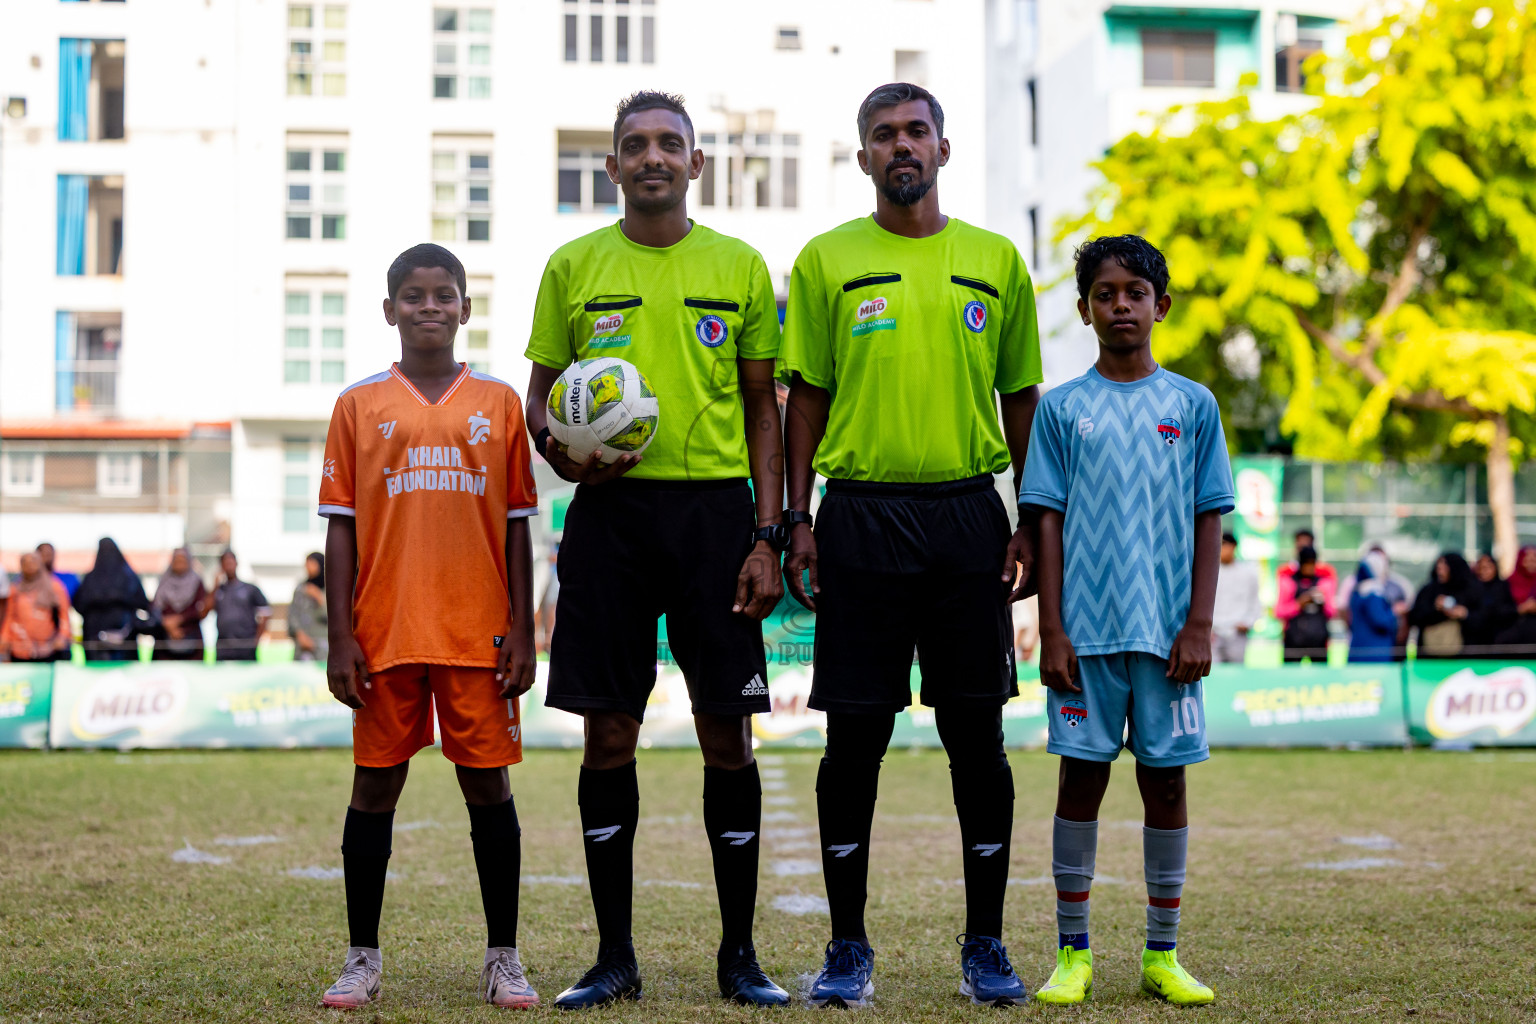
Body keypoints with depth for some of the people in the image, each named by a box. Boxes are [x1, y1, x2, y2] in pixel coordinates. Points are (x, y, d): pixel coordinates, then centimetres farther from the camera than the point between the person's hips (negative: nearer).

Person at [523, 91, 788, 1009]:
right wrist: (562, 454, -10)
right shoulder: (574, 266, 8)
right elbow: (543, 392, 13)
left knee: (728, 733, 0)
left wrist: (768, 536, -1)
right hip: (611, 511, 1)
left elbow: (763, 409, 7)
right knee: (609, 733, 2)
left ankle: (740, 953, 12)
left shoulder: (740, 267, 6)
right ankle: (615, 956, 12)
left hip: (714, 507, 0)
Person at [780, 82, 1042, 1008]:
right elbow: (806, 399, 6)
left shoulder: (995, 262, 9)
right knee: (855, 737, 1)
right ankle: (849, 948, 12)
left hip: (967, 515, 1)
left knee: (978, 733, 3)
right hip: (861, 516, -1)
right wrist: (798, 522, -2)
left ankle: (986, 947, 14)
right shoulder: (828, 261, 6)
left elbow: (1022, 398, 11)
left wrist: (1029, 524, 3)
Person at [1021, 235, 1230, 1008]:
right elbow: (1048, 522, 3)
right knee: (1082, 777, 2)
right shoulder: (1061, 409, 4)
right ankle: (1073, 952, 11)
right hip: (1086, 629, -1)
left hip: (1167, 630, 1)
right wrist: (1051, 632, -4)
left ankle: (1163, 954, 14)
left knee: (1165, 780, 5)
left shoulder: (1192, 406, 6)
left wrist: (1199, 624, -2)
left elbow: (1208, 521, 6)